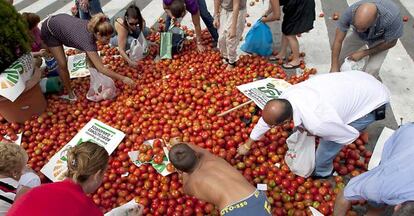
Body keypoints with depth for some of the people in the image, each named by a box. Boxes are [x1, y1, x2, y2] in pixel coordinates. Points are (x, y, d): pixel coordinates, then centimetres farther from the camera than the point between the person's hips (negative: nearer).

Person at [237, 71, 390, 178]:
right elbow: (265, 119, -1)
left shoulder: (316, 123, -38)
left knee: (328, 143, -2)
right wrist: (247, 145, 11)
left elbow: (350, 135, -19)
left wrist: (314, 133, -11)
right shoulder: (287, 94, -17)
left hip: (373, 100, -6)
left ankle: (321, 172, 25)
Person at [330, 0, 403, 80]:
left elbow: (391, 42, -21)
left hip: (380, 39, -2)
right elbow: (338, 41, -27)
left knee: (371, 71, -18)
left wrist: (363, 53, -23)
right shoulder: (350, 12, -37)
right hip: (357, 35, 3)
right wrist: (334, 67, -29)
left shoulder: (392, 16, -40)